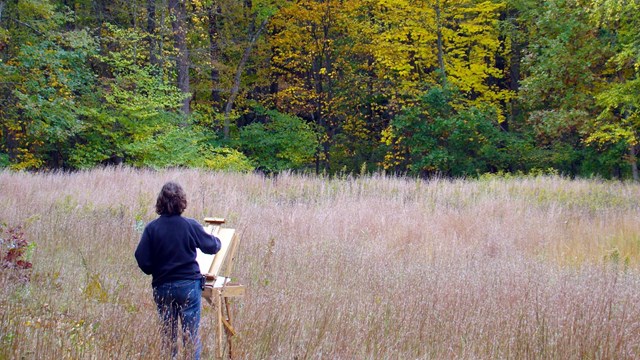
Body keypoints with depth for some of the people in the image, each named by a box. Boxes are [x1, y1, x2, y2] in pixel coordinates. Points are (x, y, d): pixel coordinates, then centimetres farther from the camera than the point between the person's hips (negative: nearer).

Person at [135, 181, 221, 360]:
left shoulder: (152, 228, -7)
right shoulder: (191, 225, -10)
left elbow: (142, 260, -7)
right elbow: (212, 246, 4)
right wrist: (217, 240, 27)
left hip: (162, 287, 2)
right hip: (189, 285, -2)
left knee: (167, 334, 13)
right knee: (191, 334, 5)